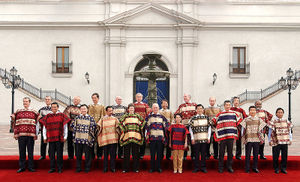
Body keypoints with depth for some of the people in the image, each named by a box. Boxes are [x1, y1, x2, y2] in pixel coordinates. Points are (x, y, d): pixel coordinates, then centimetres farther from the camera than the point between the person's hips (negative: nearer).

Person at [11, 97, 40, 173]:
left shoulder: (34, 112, 8)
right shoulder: (18, 112, 11)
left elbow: (38, 123, 10)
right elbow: (15, 124, 11)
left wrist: (36, 134, 4)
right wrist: (15, 134, 4)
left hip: (31, 135, -1)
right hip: (21, 135, 1)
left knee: (30, 152, 3)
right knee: (21, 151, 4)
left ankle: (31, 167, 11)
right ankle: (22, 167, 13)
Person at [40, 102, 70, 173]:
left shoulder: (62, 115, 4)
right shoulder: (47, 116, 8)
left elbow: (65, 127, 4)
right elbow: (44, 127, 10)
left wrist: (65, 137, 0)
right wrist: (45, 137, 5)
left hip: (60, 138, -1)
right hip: (50, 138, 2)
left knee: (59, 153, 3)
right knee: (51, 154, 5)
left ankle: (60, 168, 12)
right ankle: (52, 168, 15)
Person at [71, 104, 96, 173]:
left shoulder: (90, 118, 0)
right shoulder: (77, 117, 8)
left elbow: (93, 128, -1)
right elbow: (72, 125, 14)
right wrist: (76, 131, 9)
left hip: (87, 139, -2)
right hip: (78, 139, 2)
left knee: (87, 154, 2)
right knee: (78, 154, 8)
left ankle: (87, 168, 14)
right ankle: (78, 168, 18)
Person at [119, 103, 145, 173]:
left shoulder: (137, 116, 10)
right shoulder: (125, 116, 7)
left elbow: (143, 122, 13)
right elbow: (120, 123, 4)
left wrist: (139, 129, 7)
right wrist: (123, 130, 0)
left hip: (136, 137, 1)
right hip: (127, 137, -1)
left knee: (135, 153, 3)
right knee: (126, 153, 1)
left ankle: (136, 168, 10)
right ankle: (125, 168, 9)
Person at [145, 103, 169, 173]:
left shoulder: (162, 117, 10)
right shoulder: (149, 117, 7)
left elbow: (166, 125, 13)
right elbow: (146, 126, 3)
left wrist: (164, 134, 7)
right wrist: (147, 134, -5)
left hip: (160, 137, 1)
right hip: (152, 137, -1)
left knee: (159, 153, 4)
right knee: (152, 154, 2)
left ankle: (159, 167, 13)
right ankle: (152, 167, 10)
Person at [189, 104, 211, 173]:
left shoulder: (206, 118, 8)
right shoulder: (193, 118, 4)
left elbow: (209, 128, 9)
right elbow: (190, 128, 5)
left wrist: (208, 137, 2)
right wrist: (192, 138, -1)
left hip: (204, 139, 1)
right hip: (196, 139, -1)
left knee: (204, 153, 4)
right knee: (196, 154, 3)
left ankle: (203, 167, 14)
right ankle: (196, 167, 12)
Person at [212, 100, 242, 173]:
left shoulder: (234, 114, 8)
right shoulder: (220, 115, 3)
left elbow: (239, 122, 18)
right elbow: (214, 122, 7)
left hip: (231, 136, 2)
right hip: (222, 136, -2)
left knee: (230, 152, 6)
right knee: (221, 153, 2)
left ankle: (229, 167, 16)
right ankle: (220, 167, 11)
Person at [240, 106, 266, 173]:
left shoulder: (259, 120, 9)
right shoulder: (246, 120, 3)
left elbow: (261, 129, 11)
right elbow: (243, 129, 4)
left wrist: (261, 138, 6)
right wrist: (243, 138, 0)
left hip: (257, 139, 2)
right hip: (248, 139, -2)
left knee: (256, 154, 6)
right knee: (248, 155, 1)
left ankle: (255, 167, 19)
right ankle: (247, 168, 9)